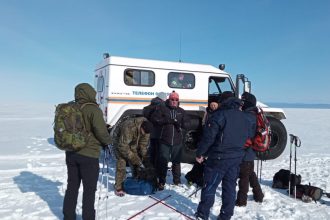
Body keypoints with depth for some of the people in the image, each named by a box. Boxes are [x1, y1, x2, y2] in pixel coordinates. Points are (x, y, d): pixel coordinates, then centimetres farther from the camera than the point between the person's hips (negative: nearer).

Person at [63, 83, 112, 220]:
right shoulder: (93, 109, -15)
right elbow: (101, 131, -19)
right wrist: (108, 141, 0)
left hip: (71, 153, 7)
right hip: (88, 155, -6)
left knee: (72, 187, 18)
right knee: (89, 189, 7)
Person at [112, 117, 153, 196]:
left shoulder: (146, 128, -22)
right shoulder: (129, 128, -42)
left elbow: (143, 144, -13)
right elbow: (123, 147, -37)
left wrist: (144, 158, -21)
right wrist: (137, 161, -35)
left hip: (133, 144, 6)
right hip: (120, 141, -6)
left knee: (135, 165, 2)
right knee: (121, 163, -15)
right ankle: (118, 188, -7)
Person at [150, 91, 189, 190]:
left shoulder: (181, 111, 11)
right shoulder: (162, 109, 2)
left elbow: (186, 124, 6)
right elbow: (154, 118, -5)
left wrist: (180, 124, -17)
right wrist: (166, 120, -16)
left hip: (177, 141, 3)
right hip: (164, 141, -3)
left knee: (176, 161, 15)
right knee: (163, 161, -1)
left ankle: (177, 180, 30)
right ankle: (161, 182, 11)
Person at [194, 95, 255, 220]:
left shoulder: (221, 115, -11)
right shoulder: (245, 119, 11)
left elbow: (209, 136, -16)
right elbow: (251, 135, 23)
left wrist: (200, 153, -10)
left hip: (219, 158, -6)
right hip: (236, 158, 6)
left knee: (210, 186, 4)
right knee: (230, 187, 13)